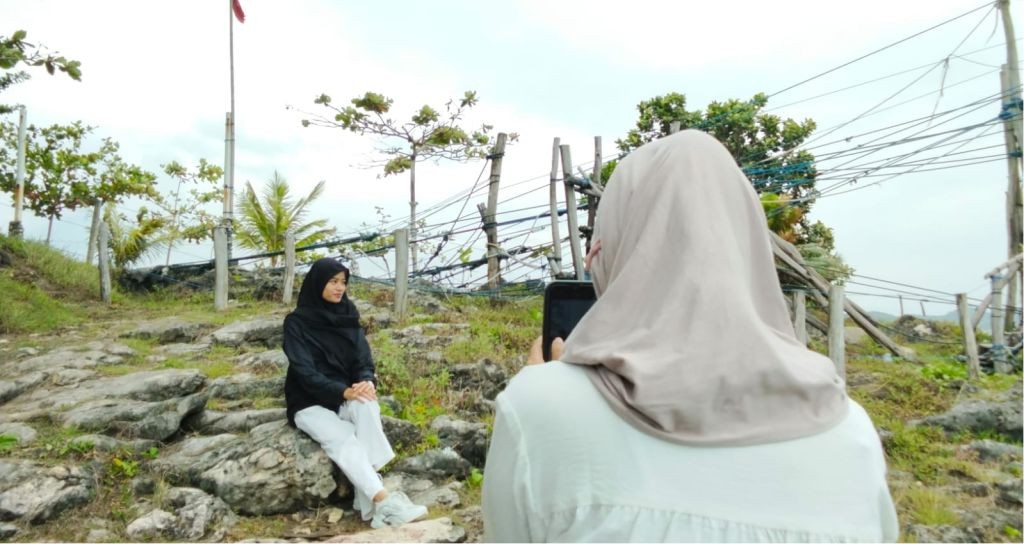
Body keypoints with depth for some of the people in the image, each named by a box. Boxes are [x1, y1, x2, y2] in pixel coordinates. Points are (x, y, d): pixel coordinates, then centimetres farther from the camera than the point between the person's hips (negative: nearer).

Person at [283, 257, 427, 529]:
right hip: (310, 403, -3)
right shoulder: (296, 322, -8)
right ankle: (384, 502, -39)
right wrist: (344, 391, -31)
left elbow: (363, 359, -1)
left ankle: (368, 499, -33)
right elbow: (304, 370, -17)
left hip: (346, 398, 3)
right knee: (343, 438, -32)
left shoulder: (348, 317, 5)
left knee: (367, 405, -32)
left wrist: (367, 382, -25)